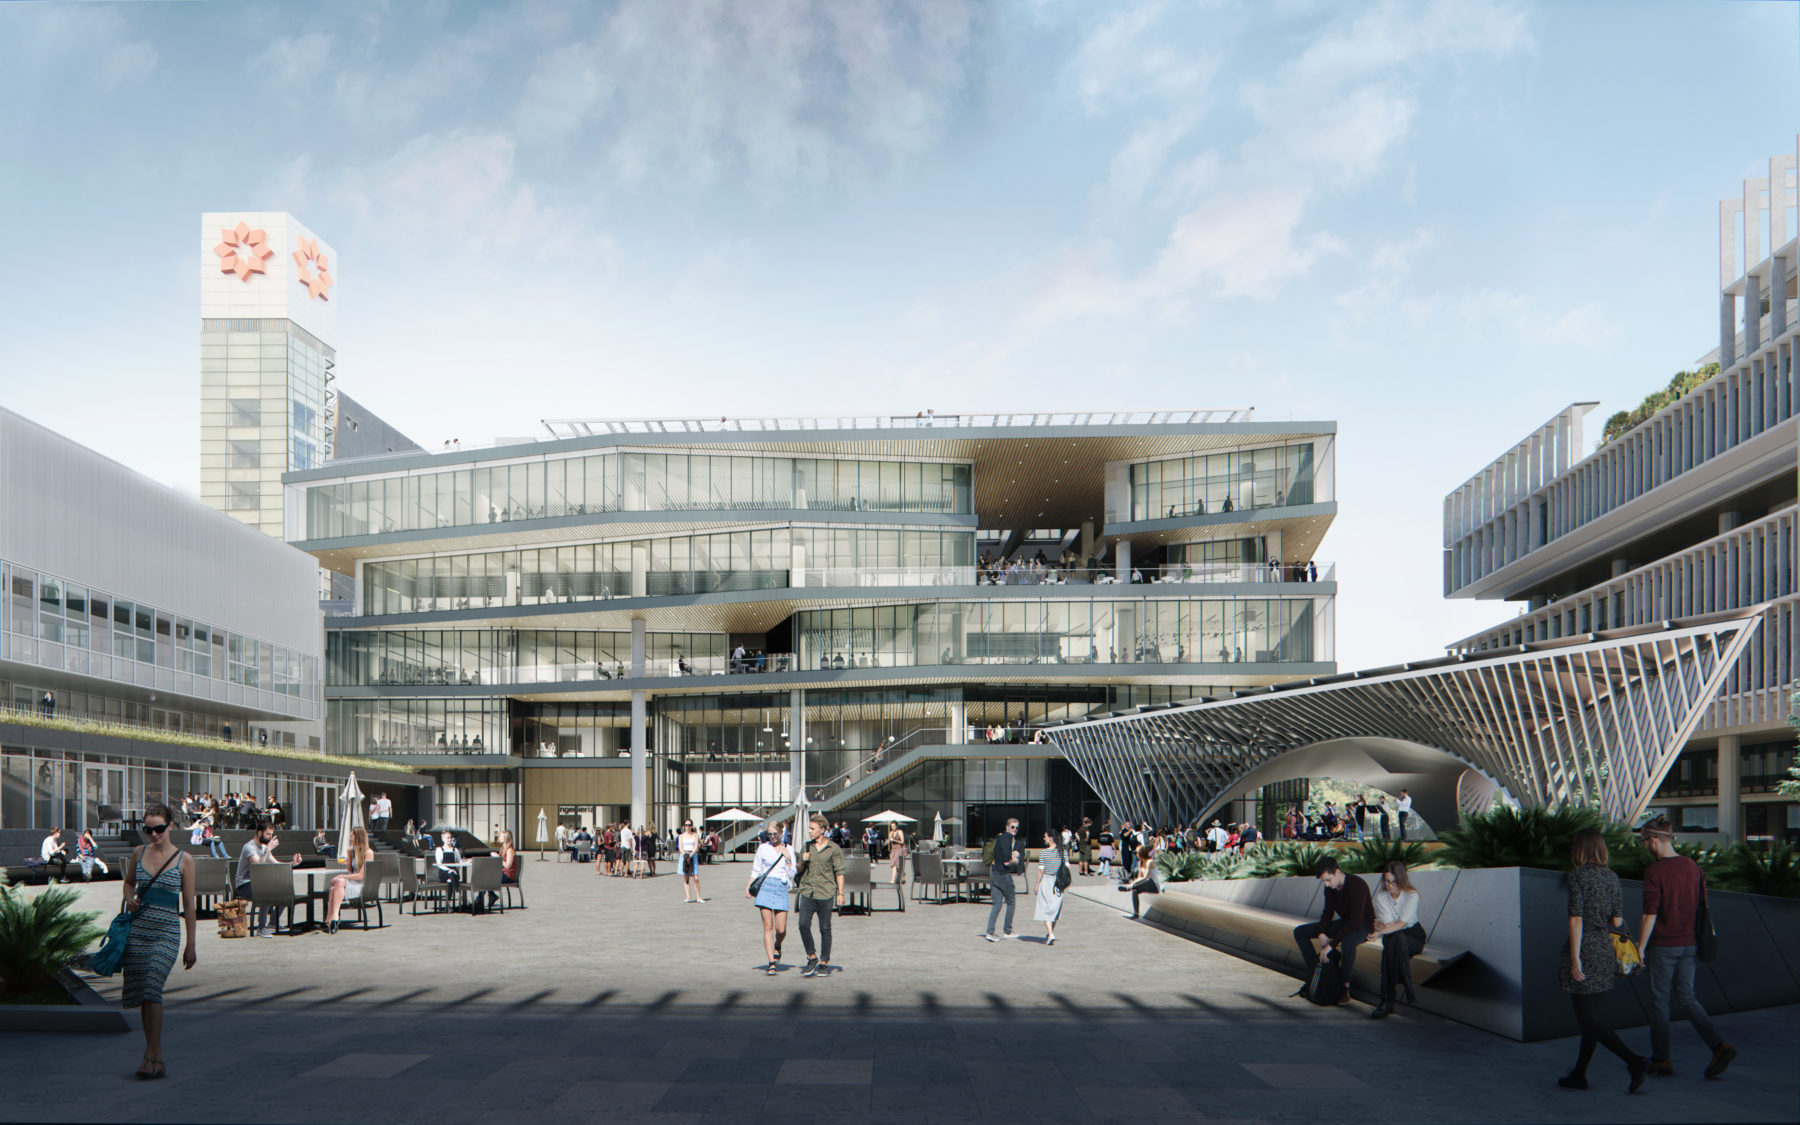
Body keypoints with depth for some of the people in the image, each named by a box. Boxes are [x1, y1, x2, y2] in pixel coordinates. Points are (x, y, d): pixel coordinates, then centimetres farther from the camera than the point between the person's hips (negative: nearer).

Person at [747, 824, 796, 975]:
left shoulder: (789, 849, 11)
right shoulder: (763, 848, 7)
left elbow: (792, 874, 8)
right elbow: (755, 871, 11)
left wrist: (788, 859, -4)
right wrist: (748, 886, -1)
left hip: (782, 888, 1)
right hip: (765, 887, -1)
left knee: (781, 929, -3)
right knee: (768, 927, -8)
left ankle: (777, 946, 32)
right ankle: (771, 963, -6)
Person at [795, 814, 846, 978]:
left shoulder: (834, 849, 0)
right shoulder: (807, 846, 12)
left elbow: (839, 872, 0)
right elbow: (799, 870, 20)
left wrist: (841, 893, -6)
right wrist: (803, 862, -2)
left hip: (825, 894, -3)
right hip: (807, 892, 3)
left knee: (825, 929, 2)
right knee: (803, 925, -10)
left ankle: (824, 963, 12)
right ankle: (812, 958, 7)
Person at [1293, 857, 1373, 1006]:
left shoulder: (1357, 886, -29)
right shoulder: (1330, 888, -5)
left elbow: (1356, 922, -34)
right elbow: (1328, 913, 3)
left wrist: (1331, 944, -35)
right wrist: (1322, 934, -18)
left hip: (1363, 927, -8)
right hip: (1344, 924, 8)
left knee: (1348, 943, -43)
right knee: (1300, 932, -2)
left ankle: (1346, 986, -24)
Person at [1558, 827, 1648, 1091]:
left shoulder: (1577, 876, -12)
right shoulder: (1612, 878, 6)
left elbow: (1576, 919, -16)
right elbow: (1617, 920, 7)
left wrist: (1575, 958, -15)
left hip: (1584, 950, -7)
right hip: (1605, 950, 7)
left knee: (1587, 1020, -4)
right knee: (1590, 1015, 14)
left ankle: (1634, 1061, -16)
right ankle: (1579, 1075, 20)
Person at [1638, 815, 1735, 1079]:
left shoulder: (1654, 872, -16)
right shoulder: (1692, 867, 4)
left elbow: (1650, 915, -18)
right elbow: (1702, 906, 10)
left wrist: (1640, 948, -11)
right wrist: (1697, 941, 19)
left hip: (1663, 946, -6)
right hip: (1689, 944, 6)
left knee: (1660, 1001, 6)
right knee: (1686, 998, 14)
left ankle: (1661, 1060, 15)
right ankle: (1720, 1046, -2)